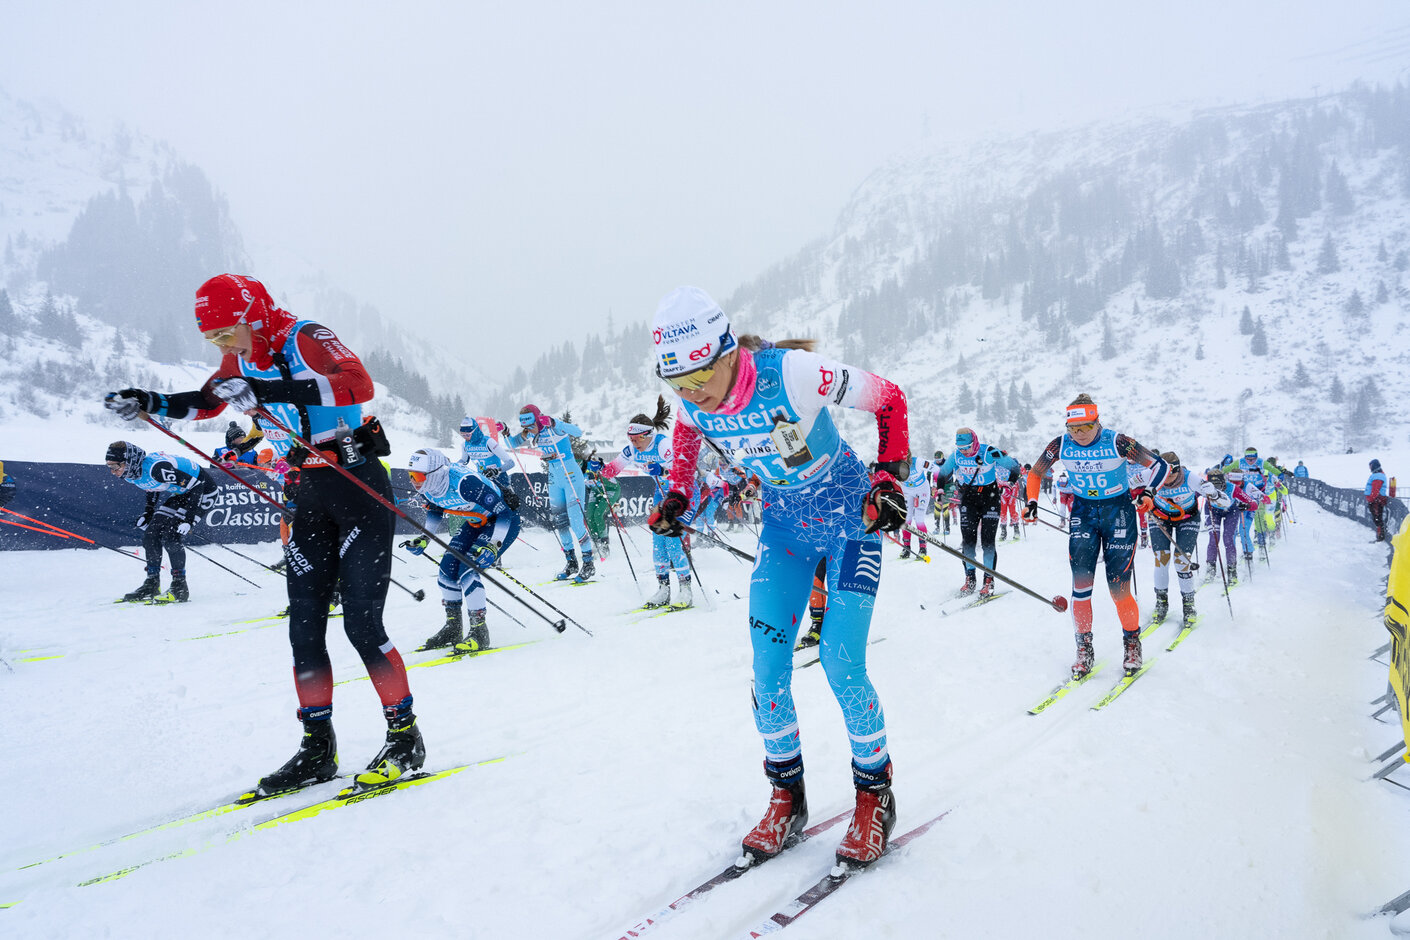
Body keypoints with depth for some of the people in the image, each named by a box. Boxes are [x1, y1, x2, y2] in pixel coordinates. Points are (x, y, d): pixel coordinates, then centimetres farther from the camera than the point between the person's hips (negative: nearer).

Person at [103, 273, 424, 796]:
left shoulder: (305, 339, -15)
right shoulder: (242, 360, 8)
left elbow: (359, 384, -35)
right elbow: (203, 403, 27)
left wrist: (270, 390, -40)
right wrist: (146, 403, 11)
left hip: (360, 484, -8)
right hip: (312, 492, 8)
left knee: (361, 622, -11)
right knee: (304, 624, 5)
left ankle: (405, 738, 2)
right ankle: (318, 747, 14)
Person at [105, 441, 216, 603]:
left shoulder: (156, 467, -33)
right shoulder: (131, 474, -5)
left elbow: (196, 485, -29)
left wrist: (188, 519, -31)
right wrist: (147, 513, 5)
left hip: (202, 490, -9)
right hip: (178, 493, 9)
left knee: (169, 535, -20)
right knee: (150, 533, -1)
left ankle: (180, 586, -9)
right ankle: (152, 585, 11)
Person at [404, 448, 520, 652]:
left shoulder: (464, 483, -36)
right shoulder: (427, 488, -12)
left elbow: (504, 513, -31)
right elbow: (435, 510, 14)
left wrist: (494, 546, -37)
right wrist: (424, 539, 6)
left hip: (505, 522, -8)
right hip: (477, 523, 8)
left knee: (467, 571, -19)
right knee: (447, 568, 2)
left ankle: (479, 633, -7)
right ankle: (453, 629, 18)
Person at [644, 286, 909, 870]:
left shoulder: (792, 373, -32)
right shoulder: (694, 403, -15)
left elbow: (889, 399, -17)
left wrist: (891, 477, -22)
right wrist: (677, 496, 4)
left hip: (850, 516, -5)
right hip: (784, 522, 5)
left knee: (840, 664, -12)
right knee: (768, 666, -3)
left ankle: (875, 795, 12)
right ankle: (787, 798, 17)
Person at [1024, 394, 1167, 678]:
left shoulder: (1117, 442, -19)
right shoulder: (1060, 445, -10)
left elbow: (1159, 465, -11)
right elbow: (1035, 473, 7)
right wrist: (1032, 502, -5)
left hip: (1118, 511, -2)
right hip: (1083, 511, 3)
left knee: (1118, 589, -3)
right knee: (1081, 584, -7)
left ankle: (1132, 644, 21)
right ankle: (1084, 649, 5)